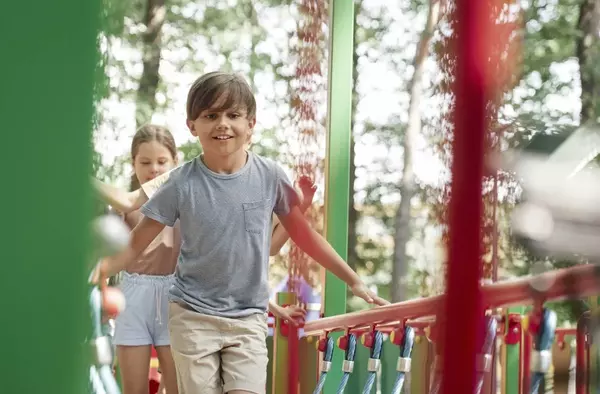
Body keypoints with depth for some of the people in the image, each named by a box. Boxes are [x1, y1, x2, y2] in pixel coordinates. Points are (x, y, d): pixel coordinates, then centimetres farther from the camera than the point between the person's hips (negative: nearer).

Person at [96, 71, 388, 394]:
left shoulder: (270, 176, -6)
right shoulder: (183, 183, -10)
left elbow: (303, 235, 5)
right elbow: (137, 242, -5)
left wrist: (354, 281, 6)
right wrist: (100, 269, -22)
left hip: (249, 317, 1)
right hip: (193, 315, -1)